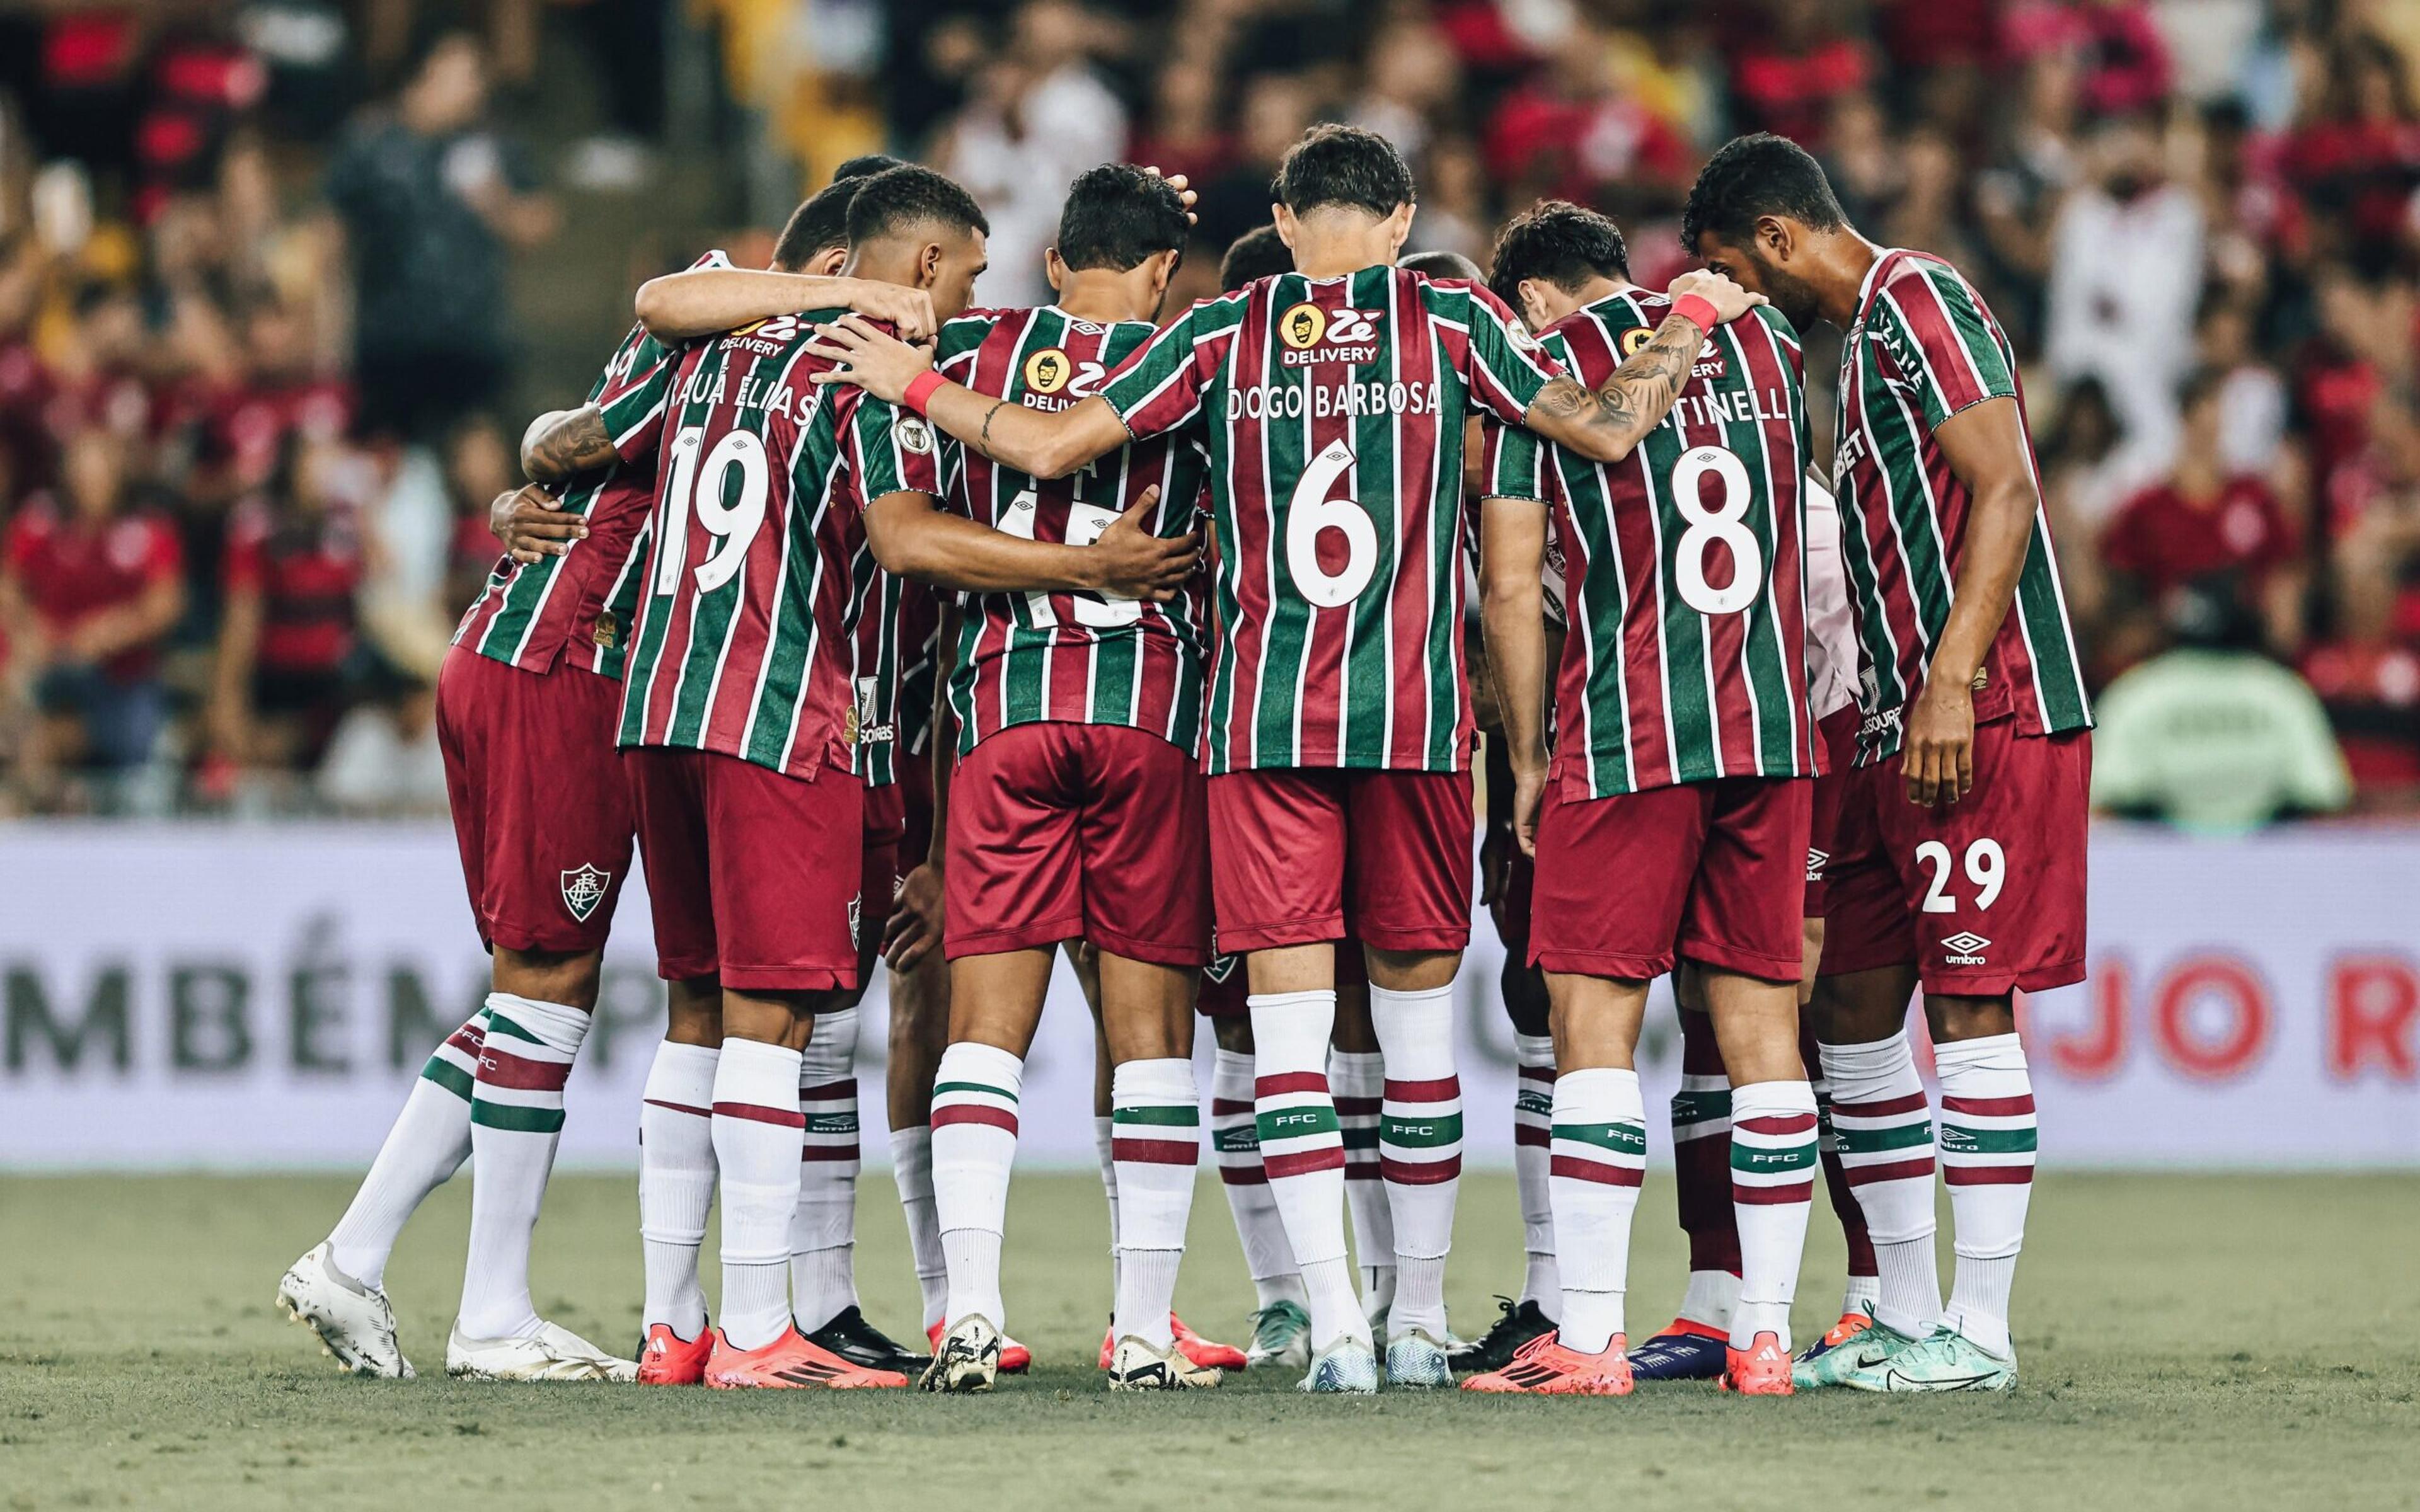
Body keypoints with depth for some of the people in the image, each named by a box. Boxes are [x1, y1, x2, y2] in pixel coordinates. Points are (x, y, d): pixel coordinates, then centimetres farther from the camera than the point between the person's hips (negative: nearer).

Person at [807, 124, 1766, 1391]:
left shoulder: (1224, 334, 5)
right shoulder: (1450, 322, 3)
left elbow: (1049, 444, 4)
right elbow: (1607, 429, 4)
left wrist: (913, 385, 20)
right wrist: (1690, 323, 21)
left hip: (1262, 717, 0)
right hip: (1415, 715, 0)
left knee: (1290, 1020, -1)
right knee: (1417, 1010, 9)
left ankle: (1335, 1328, -11)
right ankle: (1420, 1322, 17)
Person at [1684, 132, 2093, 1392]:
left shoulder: (1917, 302, -9)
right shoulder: (1864, 336, 21)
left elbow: (2005, 491, -19)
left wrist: (1950, 682, -24)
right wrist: (1879, 722, 23)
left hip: (1989, 719, -10)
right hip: (1904, 727, 10)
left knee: (1969, 1005, -9)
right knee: (1854, 1007, 10)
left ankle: (1980, 1333, -7)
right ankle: (1909, 1320, 14)